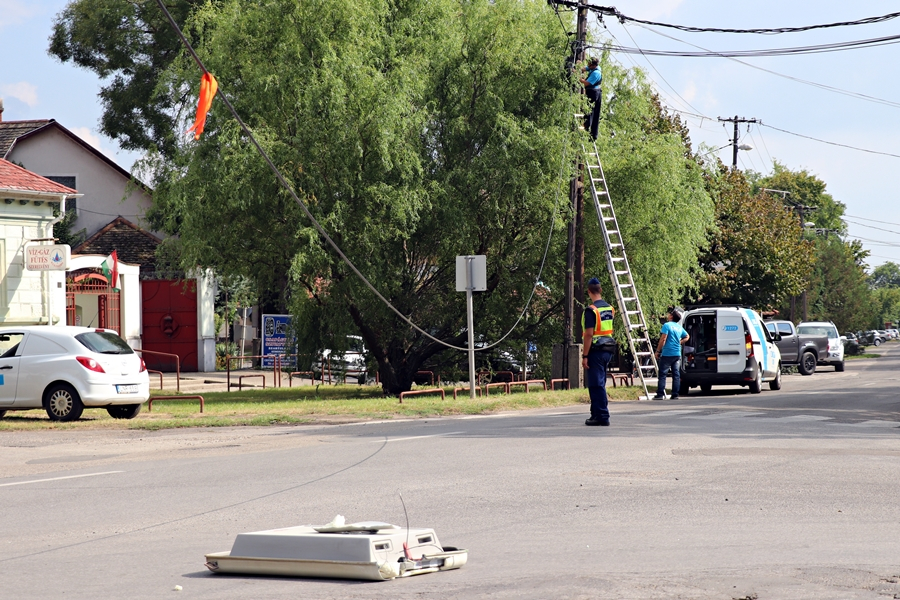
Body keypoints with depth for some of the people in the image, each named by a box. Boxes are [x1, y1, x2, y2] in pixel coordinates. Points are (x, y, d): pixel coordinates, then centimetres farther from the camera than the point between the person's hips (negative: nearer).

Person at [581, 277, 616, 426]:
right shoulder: (609, 308, 10)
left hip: (596, 350, -8)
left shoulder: (591, 310, -14)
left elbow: (589, 334, -17)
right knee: (599, 384, 16)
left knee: (596, 385, -5)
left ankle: (602, 417, -7)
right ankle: (597, 414, 20)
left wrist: (584, 355, -15)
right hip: (608, 350, 8)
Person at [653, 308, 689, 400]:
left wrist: (658, 351, -8)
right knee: (676, 375, 7)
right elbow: (687, 337, 26)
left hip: (667, 354, -7)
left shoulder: (667, 325, -8)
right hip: (677, 354, 7)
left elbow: (663, 339, -13)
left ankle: (660, 394, -8)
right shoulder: (679, 327, 13)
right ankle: (675, 395, 5)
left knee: (662, 374, -4)